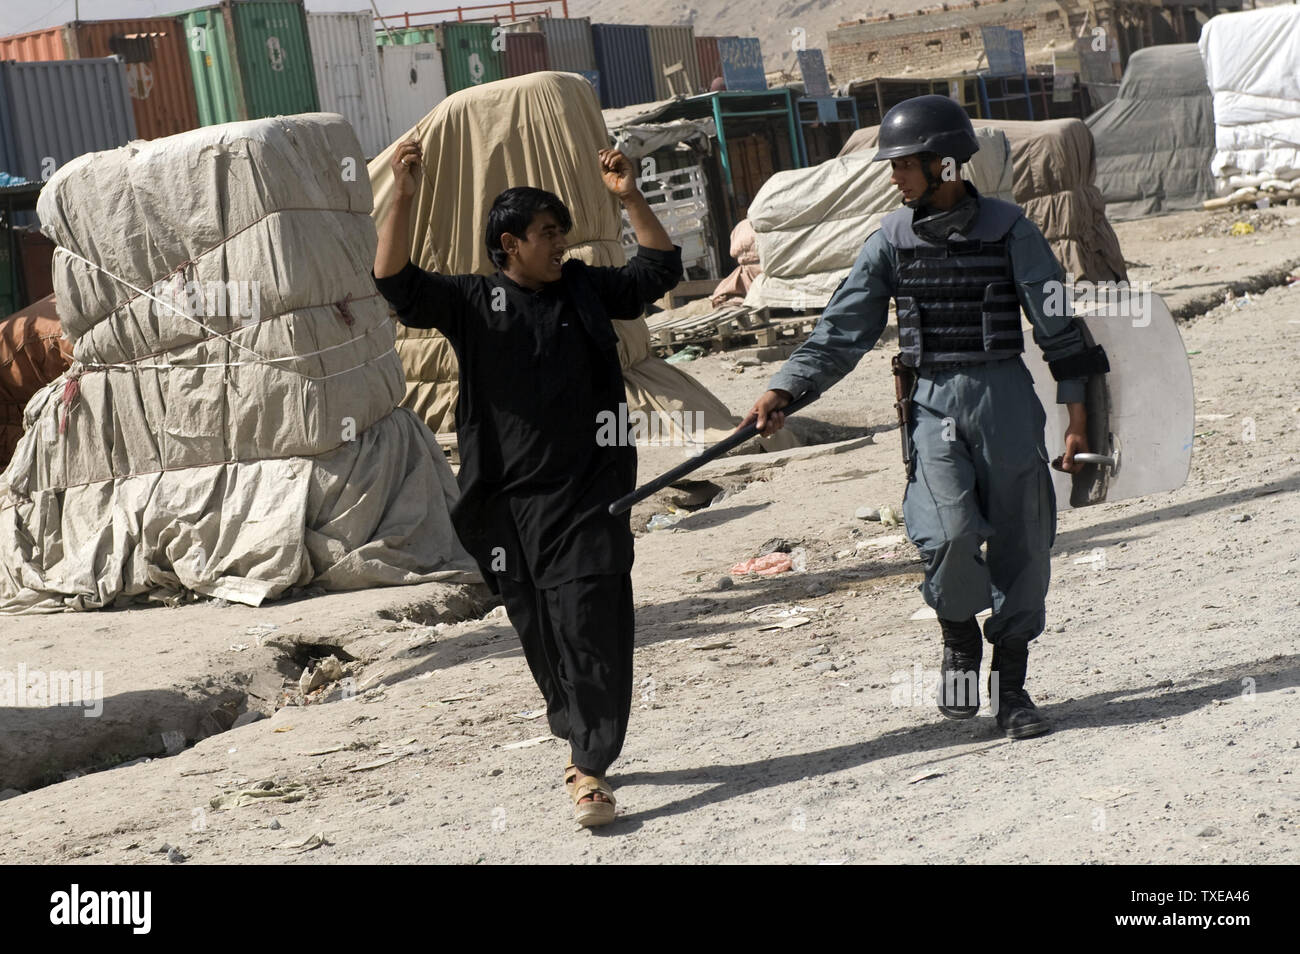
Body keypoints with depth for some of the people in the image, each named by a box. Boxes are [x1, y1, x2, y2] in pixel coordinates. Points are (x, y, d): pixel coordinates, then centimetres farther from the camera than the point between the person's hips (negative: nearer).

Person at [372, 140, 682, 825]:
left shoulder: (586, 290, 10)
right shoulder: (473, 301, 3)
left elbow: (660, 267, 17)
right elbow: (396, 281, -8)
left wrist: (629, 196, 6)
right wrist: (404, 197, -19)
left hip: (587, 494, 0)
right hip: (510, 502, 0)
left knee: (590, 627, -9)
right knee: (539, 632, 8)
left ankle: (589, 767, -8)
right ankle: (582, 737, 28)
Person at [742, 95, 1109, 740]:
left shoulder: (1008, 230, -2)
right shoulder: (892, 241, 3)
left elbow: (1057, 325, 2)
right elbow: (842, 330, 2)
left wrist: (1076, 414, 0)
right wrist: (785, 390, -8)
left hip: (1006, 399, 0)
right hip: (933, 403, 0)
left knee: (1022, 543, 3)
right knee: (951, 532, -20)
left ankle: (1011, 685, 18)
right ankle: (959, 639, 10)